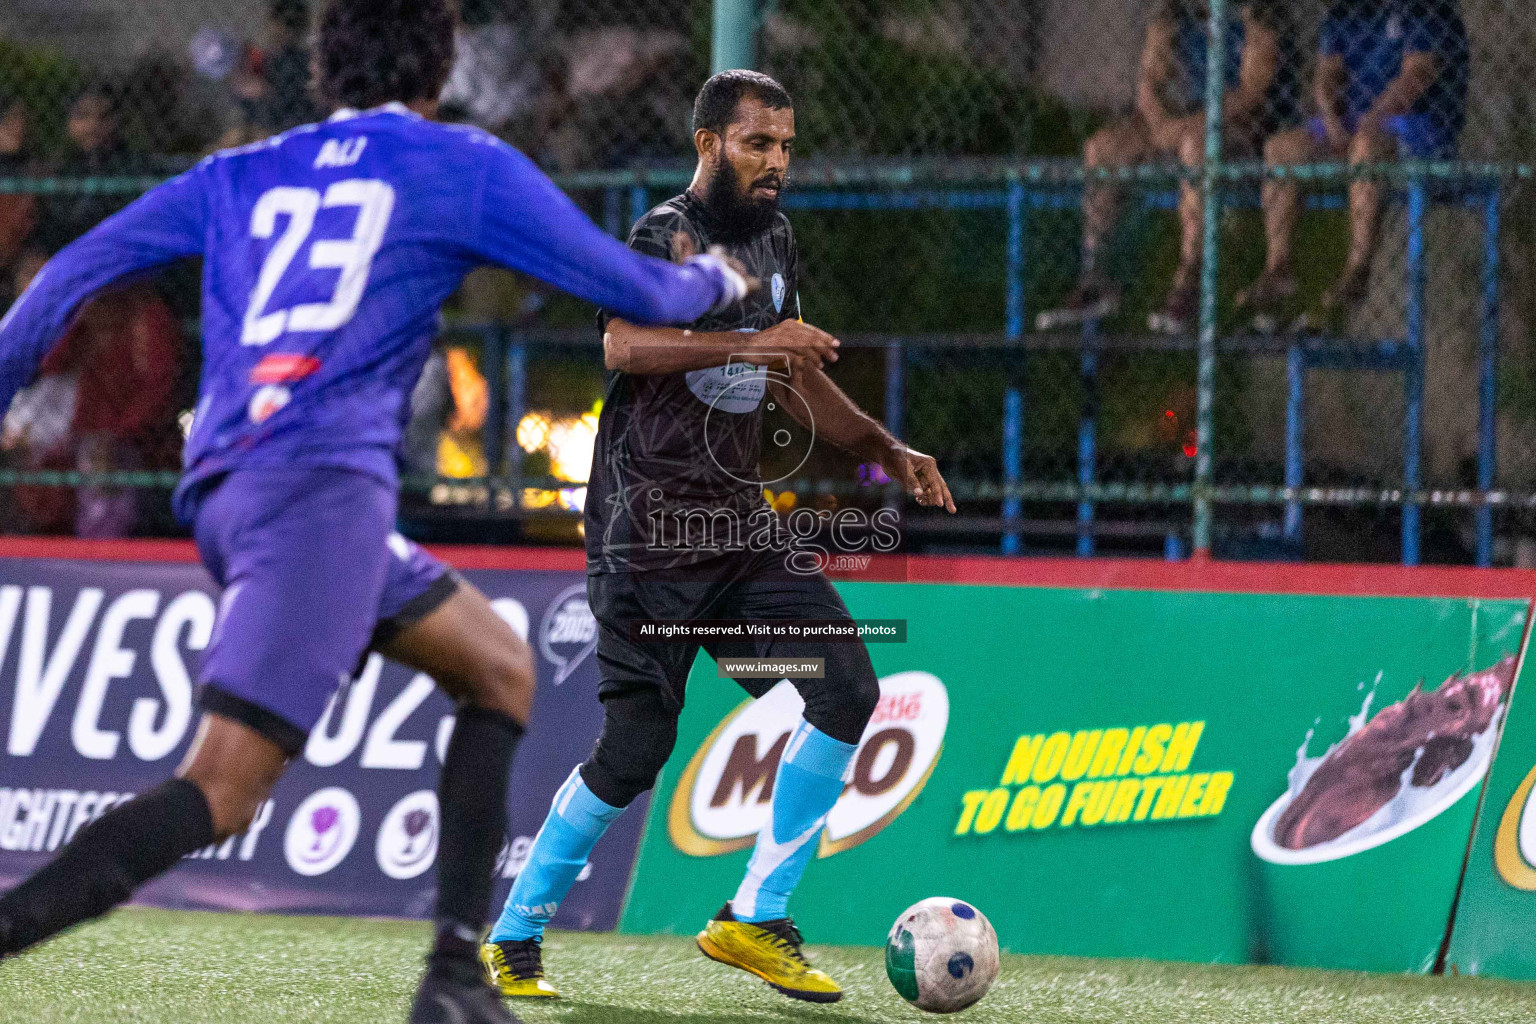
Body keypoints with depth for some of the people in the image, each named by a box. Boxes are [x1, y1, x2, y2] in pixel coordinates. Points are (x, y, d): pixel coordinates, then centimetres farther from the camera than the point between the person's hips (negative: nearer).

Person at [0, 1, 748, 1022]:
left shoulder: (239, 176, 23)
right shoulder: (466, 165, 10)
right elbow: (638, 292, 15)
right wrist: (717, 281, 36)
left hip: (226, 487, 7)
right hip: (320, 486, -7)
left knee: (499, 667, 20)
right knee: (222, 791, -16)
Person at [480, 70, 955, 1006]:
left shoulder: (774, 238, 16)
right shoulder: (667, 236, -9)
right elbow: (626, 344, -30)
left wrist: (886, 449, 21)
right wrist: (747, 342, -38)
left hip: (740, 524, 7)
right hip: (650, 531, -7)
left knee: (848, 691, -8)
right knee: (636, 747, -10)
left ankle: (756, 919, 0)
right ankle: (514, 937, 7)